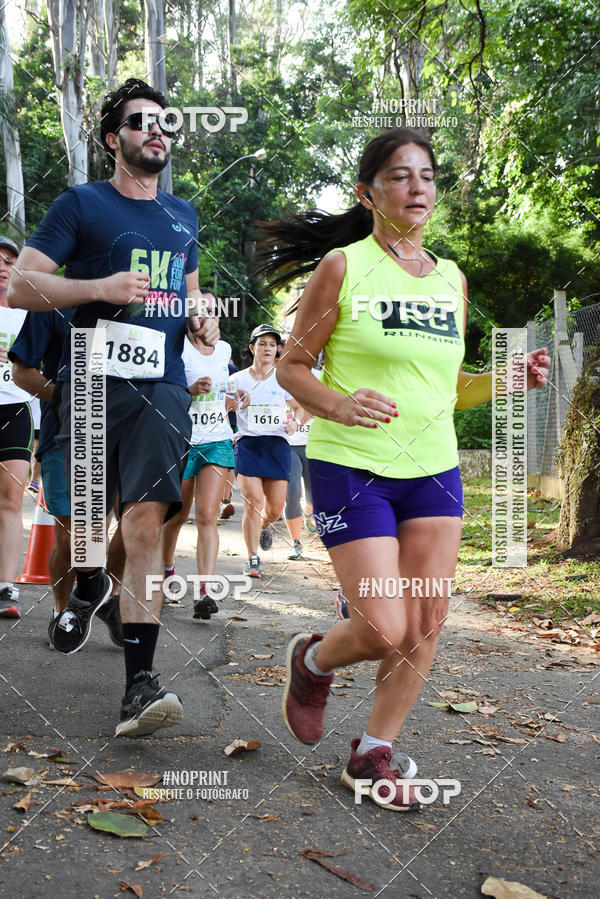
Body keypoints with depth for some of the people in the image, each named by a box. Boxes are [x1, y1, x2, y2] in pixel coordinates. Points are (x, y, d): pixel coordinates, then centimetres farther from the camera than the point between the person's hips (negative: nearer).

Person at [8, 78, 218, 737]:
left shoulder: (183, 216, 19)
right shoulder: (80, 204, 4)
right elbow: (19, 286, -2)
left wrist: (201, 320, 11)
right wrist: (101, 287, -15)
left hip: (162, 385, 2)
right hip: (93, 381, -2)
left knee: (146, 519, -13)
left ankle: (139, 684, -14)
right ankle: (88, 588, 44)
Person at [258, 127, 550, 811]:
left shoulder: (451, 279, 11)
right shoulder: (342, 266, -5)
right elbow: (291, 367, -3)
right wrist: (338, 405, -23)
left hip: (433, 471, 6)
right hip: (351, 467, -5)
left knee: (425, 626, 4)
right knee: (382, 632, -9)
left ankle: (373, 754, 23)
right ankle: (311, 661, 26)